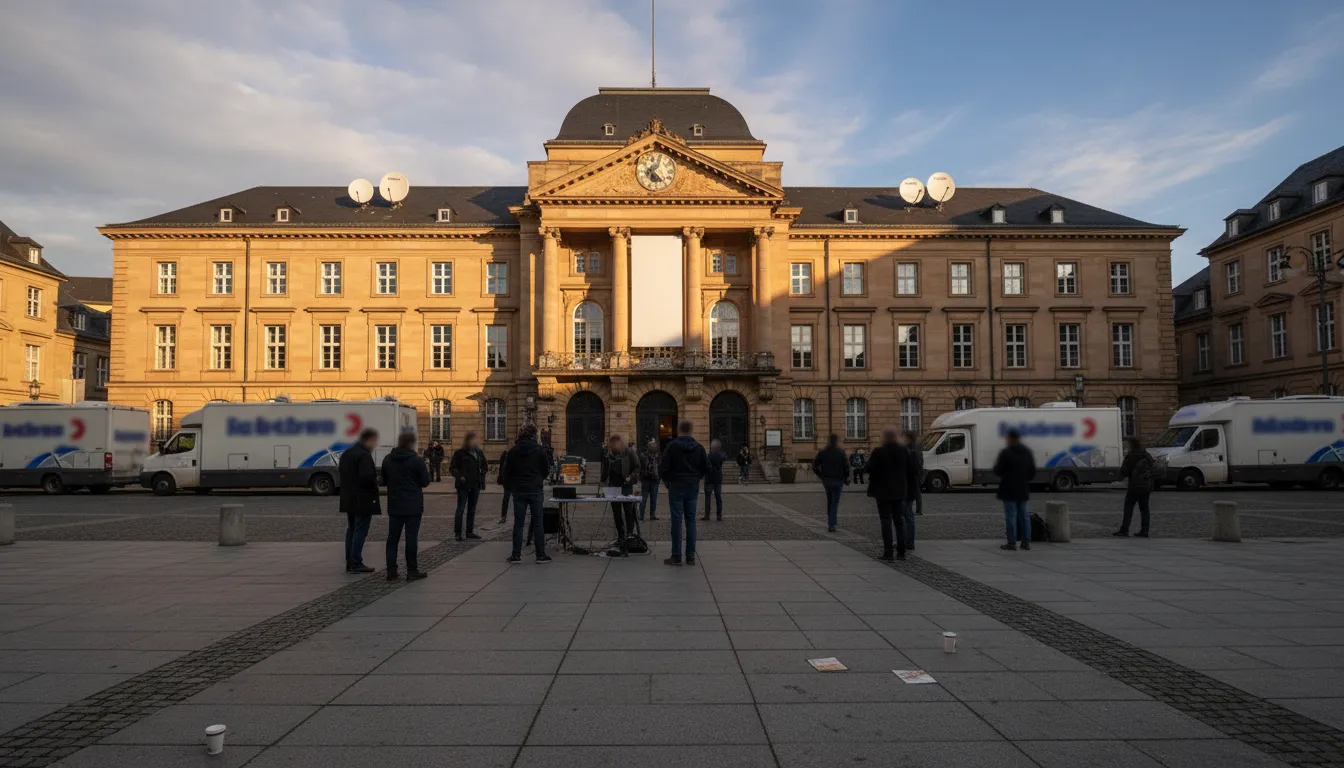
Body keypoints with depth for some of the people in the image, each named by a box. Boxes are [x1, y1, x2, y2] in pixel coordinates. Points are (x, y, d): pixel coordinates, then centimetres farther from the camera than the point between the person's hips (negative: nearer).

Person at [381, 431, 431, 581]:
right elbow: (425, 481, -8)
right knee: (412, 538, 0)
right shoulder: (416, 460, -14)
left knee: (393, 537, 10)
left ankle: (391, 571, 10)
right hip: (413, 506, -5)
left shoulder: (387, 460, 4)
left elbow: (384, 480, 14)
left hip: (394, 505, 5)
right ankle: (412, 571, 4)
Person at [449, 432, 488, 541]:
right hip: (463, 485, -5)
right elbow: (452, 468, -5)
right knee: (460, 509, -4)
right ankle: (457, 532, 3)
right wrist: (459, 476, -20)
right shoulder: (460, 453, -6)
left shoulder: (479, 453, 9)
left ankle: (470, 532, 18)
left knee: (472, 509, 11)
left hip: (476, 485, 5)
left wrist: (482, 474, 5)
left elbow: (484, 465, 22)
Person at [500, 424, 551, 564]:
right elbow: (545, 469, 3)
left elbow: (506, 471, 2)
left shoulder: (513, 451, -1)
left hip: (518, 490, 1)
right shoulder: (539, 450, -4)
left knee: (518, 522, 6)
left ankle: (516, 555, 7)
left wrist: (508, 487, 17)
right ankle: (541, 555, 4)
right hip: (535, 489, -1)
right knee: (538, 522, 3)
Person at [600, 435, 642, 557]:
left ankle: (629, 534, -1)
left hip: (626, 485, -4)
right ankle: (620, 536, 17)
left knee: (628, 511, -4)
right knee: (616, 513, 8)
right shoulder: (608, 453, 6)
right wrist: (602, 480, 9)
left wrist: (630, 477, -16)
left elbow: (637, 467, -3)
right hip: (613, 485, 5)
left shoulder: (629, 452, -6)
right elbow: (605, 469, 16)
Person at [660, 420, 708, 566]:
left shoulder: (672, 446, -8)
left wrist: (666, 480, 6)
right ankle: (691, 556, 9)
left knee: (677, 521, -1)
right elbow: (706, 467, 6)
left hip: (676, 487, -3)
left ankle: (676, 556, 1)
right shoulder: (699, 447, 3)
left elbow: (662, 467, -10)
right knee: (691, 520, 8)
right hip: (693, 488, 3)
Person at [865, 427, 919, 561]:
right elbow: (911, 470, 3)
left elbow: (868, 468, -13)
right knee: (898, 521, 13)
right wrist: (909, 485, 15)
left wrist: (865, 466, 9)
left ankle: (888, 553, -3)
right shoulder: (904, 451, 0)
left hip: (883, 491, -4)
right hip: (899, 491, 4)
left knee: (886, 521, -1)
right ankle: (901, 552, 12)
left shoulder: (878, 451, -15)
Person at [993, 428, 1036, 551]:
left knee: (1010, 516, -4)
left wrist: (996, 465, 6)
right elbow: (1033, 472, 11)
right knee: (1024, 515, 12)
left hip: (1009, 490, -6)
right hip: (1023, 490, 6)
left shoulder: (1005, 452, -14)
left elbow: (998, 471, -14)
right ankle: (1026, 542, 13)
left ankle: (1012, 542, -3)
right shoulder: (1027, 452, 8)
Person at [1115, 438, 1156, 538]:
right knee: (1144, 509, 10)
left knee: (1128, 507, -4)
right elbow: (1155, 470, 14)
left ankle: (1124, 530, -8)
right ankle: (1144, 531, 9)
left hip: (1135, 486, -7)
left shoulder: (1130, 456, -12)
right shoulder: (1148, 455, 10)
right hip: (1147, 487, 7)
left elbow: (1123, 472, -13)